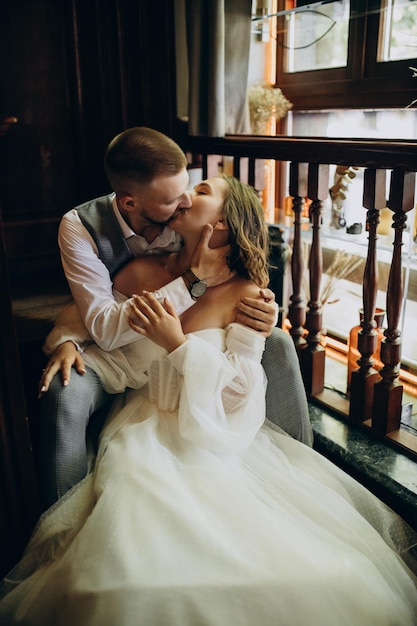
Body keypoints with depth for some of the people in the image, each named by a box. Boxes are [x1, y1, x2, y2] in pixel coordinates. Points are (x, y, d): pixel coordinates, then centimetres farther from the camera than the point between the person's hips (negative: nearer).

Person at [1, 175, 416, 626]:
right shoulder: (144, 274, -2)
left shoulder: (246, 294, -9)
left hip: (216, 433, -1)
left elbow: (239, 386, -12)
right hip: (150, 430, 2)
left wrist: (179, 344, -24)